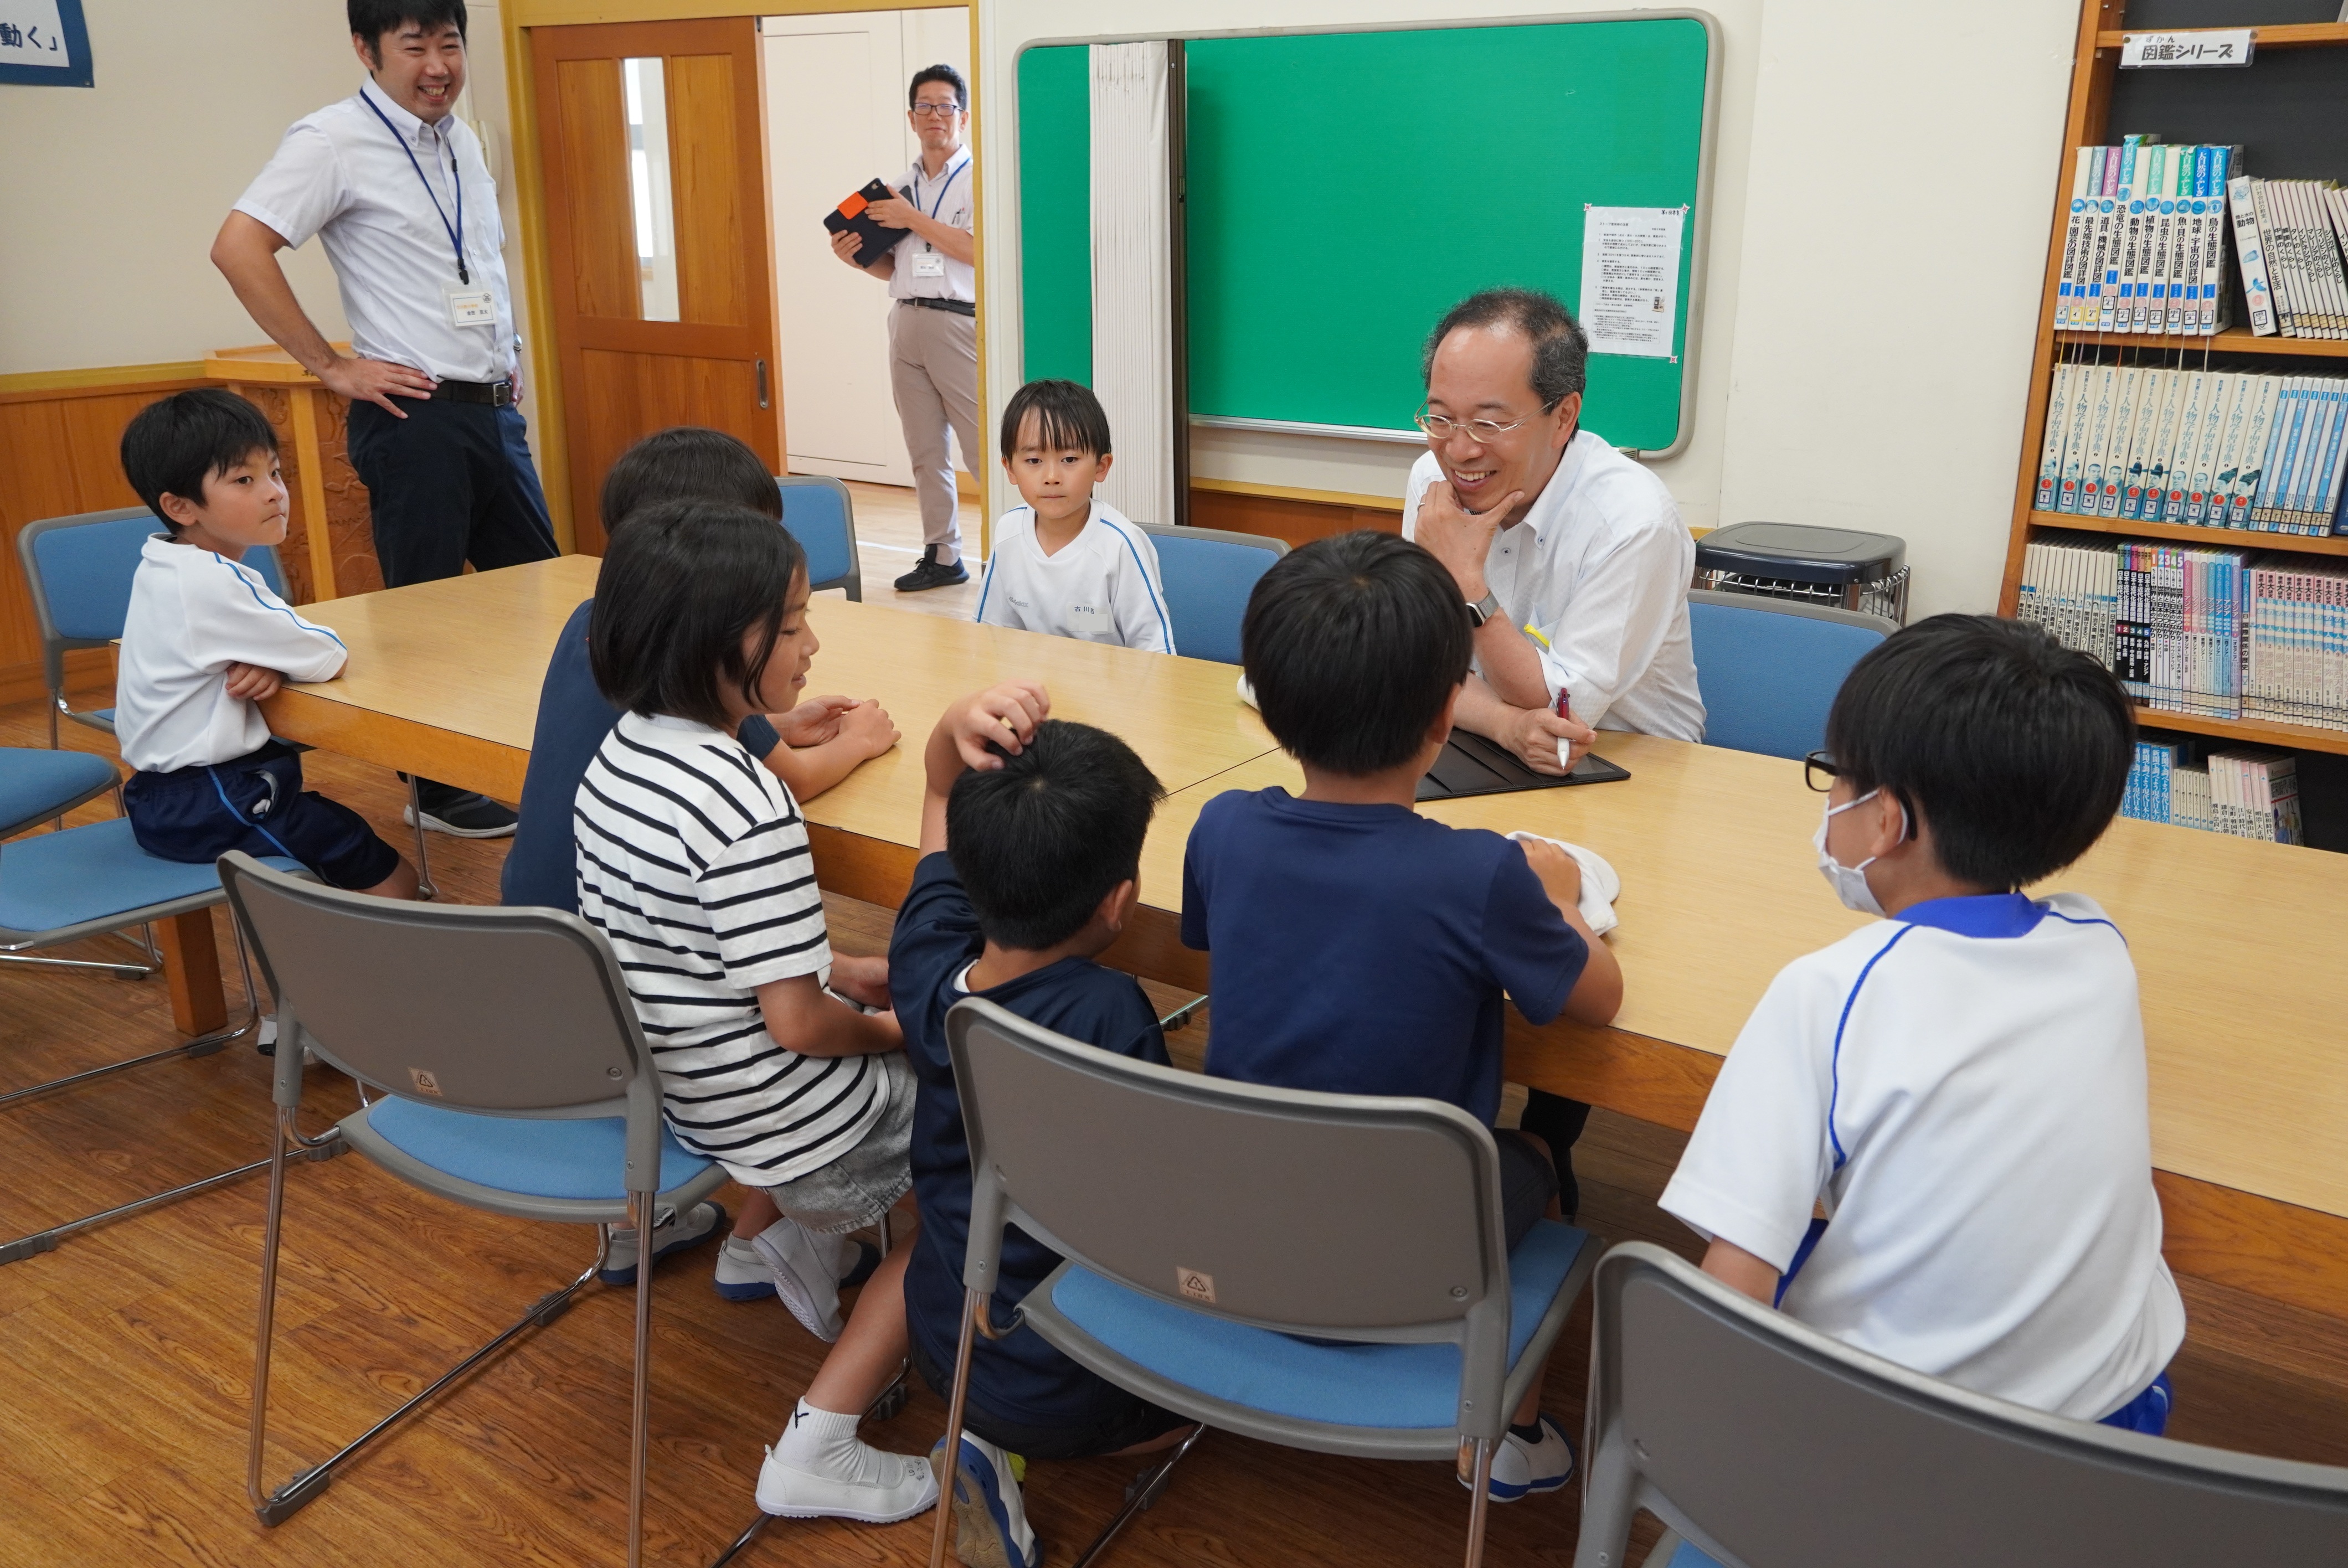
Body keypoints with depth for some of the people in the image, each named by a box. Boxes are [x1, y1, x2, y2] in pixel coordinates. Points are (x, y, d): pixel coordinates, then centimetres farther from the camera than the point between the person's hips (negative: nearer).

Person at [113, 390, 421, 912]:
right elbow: (328, 658, -21)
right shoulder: (212, 582, -24)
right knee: (393, 881, -5)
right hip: (211, 805, -10)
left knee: (334, 811, 30)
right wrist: (280, 662, 0)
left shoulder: (162, 568, 6)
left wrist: (268, 663, -10)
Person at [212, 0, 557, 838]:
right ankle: (439, 791, 16)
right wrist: (332, 366, -16)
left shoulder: (462, 140, 13)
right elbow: (239, 247, -18)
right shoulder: (335, 140, -10)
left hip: (496, 407, 8)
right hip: (416, 415, -8)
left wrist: (508, 355, 14)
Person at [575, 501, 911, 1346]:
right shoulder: (749, 812, -30)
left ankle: (760, 1228, 27)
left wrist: (839, 970, 10)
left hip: (662, 1075, 8)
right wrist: (890, 1030, -5)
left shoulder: (621, 751, -3)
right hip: (782, 1121, -8)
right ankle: (802, 1222, 15)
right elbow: (799, 1024, -26)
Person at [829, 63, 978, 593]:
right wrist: (858, 257, 4)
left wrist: (915, 221, -12)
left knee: (984, 448, -9)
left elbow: (980, 252, -16)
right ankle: (942, 556, 16)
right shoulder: (901, 188, 17)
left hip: (957, 322, -7)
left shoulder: (977, 179, -2)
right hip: (906, 322, 7)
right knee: (925, 450, 9)